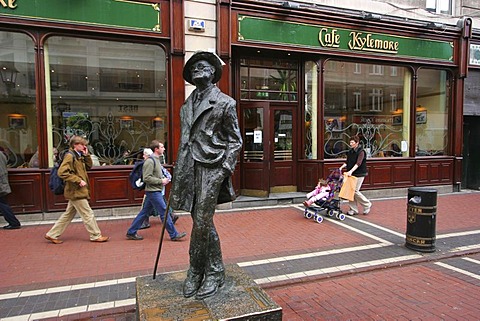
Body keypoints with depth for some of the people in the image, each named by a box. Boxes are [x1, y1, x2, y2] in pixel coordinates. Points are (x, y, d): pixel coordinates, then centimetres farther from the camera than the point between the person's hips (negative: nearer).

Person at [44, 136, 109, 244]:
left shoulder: (79, 156, 13)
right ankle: (96, 236, 8)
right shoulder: (69, 156, -15)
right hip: (76, 191, -10)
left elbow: (89, 166, 18)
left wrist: (86, 155, 5)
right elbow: (62, 172, -23)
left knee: (68, 214, 16)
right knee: (88, 214, -2)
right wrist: (78, 180, -22)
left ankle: (52, 235, 25)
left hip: (77, 191, 10)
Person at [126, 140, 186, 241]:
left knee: (144, 212, 14)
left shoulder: (156, 159, 14)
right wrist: (161, 181, -17)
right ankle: (174, 235, 4)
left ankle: (131, 233, 23)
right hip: (153, 191, -10)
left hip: (155, 191, 10)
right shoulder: (150, 161, -17)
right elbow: (146, 178, -22)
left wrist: (163, 180, 7)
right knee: (164, 212, -4)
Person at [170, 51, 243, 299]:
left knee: (201, 223, -4)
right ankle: (215, 272, 27)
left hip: (211, 168, -6)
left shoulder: (224, 102, 1)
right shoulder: (187, 104, 18)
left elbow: (235, 141, 0)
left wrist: (225, 170, -12)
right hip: (189, 168, 6)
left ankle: (196, 273, 16)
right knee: (204, 222, 13)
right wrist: (178, 172, 16)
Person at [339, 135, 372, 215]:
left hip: (359, 174, -7)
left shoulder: (361, 152, -11)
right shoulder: (350, 152, 11)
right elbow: (347, 162, 13)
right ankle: (353, 209, 14)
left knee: (355, 191, -9)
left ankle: (367, 204, 13)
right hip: (351, 174, 7)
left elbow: (358, 163, -23)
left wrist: (351, 171, -35)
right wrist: (341, 167, -4)